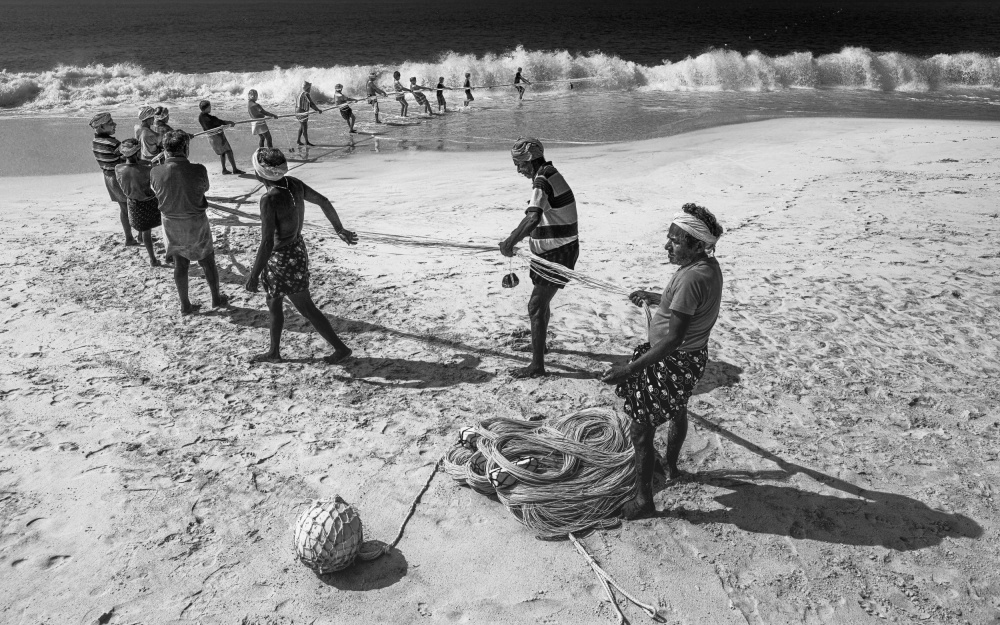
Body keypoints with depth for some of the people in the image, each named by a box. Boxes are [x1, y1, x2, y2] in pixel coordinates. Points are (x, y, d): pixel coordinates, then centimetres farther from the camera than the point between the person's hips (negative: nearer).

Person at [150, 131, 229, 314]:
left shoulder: (155, 172, -16)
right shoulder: (198, 170, -23)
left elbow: (156, 193, 3)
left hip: (171, 223, 2)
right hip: (196, 223, -2)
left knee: (180, 264, 16)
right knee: (207, 261, 17)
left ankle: (185, 305, 25)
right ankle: (216, 298, 32)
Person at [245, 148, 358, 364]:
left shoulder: (270, 200, -29)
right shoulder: (294, 183, -7)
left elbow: (267, 243, -29)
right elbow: (324, 202, 4)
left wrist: (254, 276, -19)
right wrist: (340, 229, 17)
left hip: (284, 260, -9)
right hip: (297, 249, 9)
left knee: (307, 309, 9)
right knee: (273, 304, 24)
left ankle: (341, 348, 22)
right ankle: (274, 352, 39)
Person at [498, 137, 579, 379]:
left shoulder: (542, 181, -21)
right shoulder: (551, 174, 10)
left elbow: (533, 218, -39)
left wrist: (510, 242, -39)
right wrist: (514, 238, 19)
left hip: (557, 253, -10)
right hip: (553, 249, 10)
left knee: (536, 306, -9)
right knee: (542, 300, 25)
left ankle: (537, 365, -6)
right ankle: (538, 342, 45)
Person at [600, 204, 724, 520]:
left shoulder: (691, 278, -32)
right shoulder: (708, 265, -2)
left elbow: (672, 340, -33)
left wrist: (629, 369, -33)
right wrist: (653, 297, 26)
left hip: (673, 362, -10)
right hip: (692, 356, 10)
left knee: (640, 430, 2)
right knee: (677, 412, 32)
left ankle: (643, 499, 17)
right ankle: (671, 466, 57)